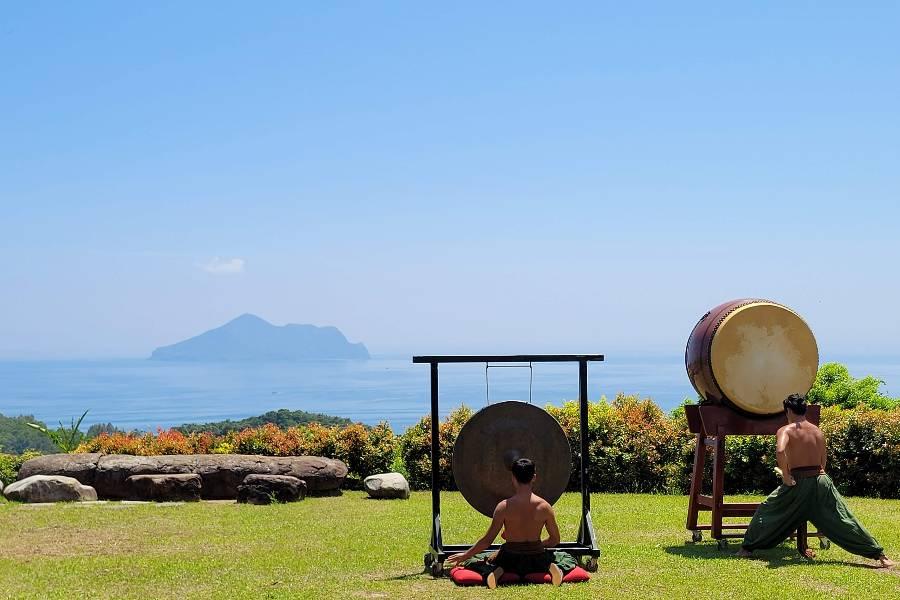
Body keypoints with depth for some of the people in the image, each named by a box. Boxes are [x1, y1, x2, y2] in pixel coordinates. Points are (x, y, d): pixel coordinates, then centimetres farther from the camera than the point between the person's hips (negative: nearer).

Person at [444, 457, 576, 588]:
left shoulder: (504, 507, -13)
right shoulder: (544, 506, -8)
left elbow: (487, 540, -8)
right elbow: (555, 540, 3)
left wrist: (465, 555, 6)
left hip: (510, 561, -1)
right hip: (536, 561, 1)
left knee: (472, 560, 23)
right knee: (567, 558, 30)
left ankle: (496, 572, -9)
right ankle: (552, 568, -6)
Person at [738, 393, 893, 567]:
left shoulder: (786, 430, -5)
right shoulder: (818, 431, 11)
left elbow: (780, 451, -26)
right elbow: (822, 463, 15)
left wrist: (786, 477, -15)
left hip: (797, 482, -3)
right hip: (820, 480, 3)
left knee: (766, 510, 15)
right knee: (843, 520, 6)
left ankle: (747, 548, 18)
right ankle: (879, 555, 4)